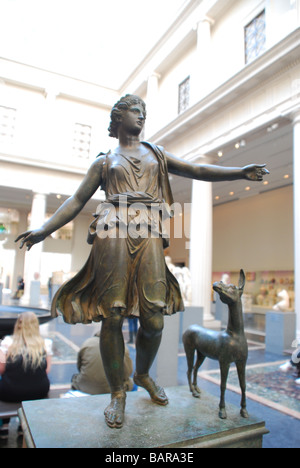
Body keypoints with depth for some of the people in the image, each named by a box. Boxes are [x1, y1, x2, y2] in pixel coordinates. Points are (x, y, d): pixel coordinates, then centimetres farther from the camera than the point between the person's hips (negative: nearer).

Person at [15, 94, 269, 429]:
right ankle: (117, 392, 16)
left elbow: (197, 170, 13)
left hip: (149, 234, 2)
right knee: (112, 316, -4)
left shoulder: (157, 154, 23)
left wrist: (241, 172, 0)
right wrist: (45, 229, 4)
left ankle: (143, 375, 27)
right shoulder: (105, 161, 18)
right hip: (113, 231, -1)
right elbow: (77, 199, 14)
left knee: (154, 319, -3)